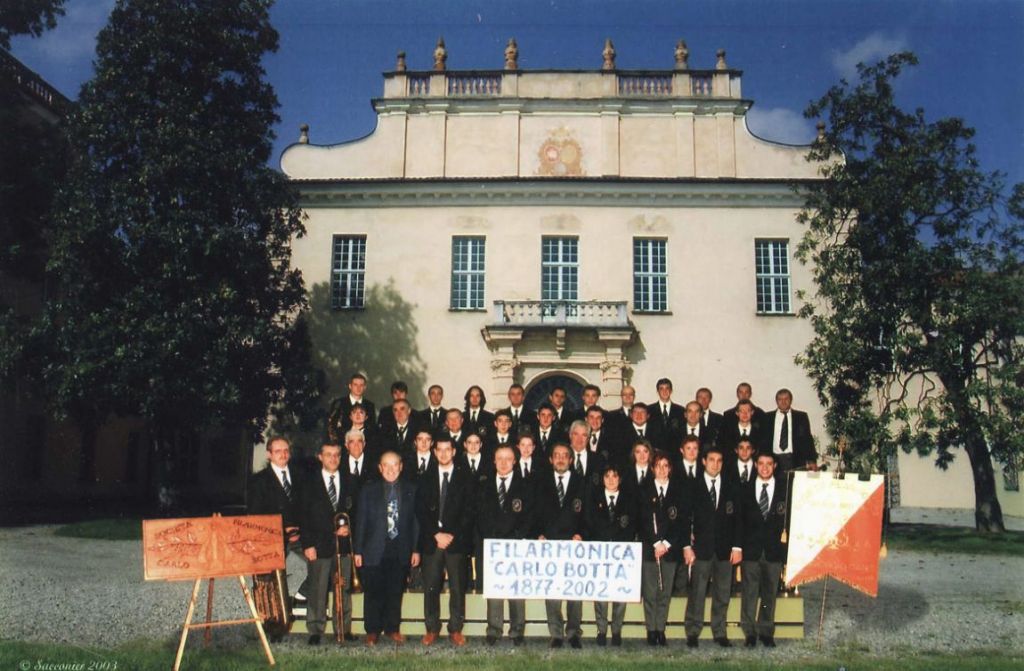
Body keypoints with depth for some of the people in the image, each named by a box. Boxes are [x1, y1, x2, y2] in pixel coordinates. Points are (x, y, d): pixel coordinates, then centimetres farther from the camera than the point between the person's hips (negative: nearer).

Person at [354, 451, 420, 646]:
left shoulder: (410, 490, 4)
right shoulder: (368, 490, 1)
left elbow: (415, 520, 5)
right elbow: (361, 521, 1)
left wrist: (416, 549, 1)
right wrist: (358, 550, -3)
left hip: (400, 551, 1)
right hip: (375, 550, -1)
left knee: (396, 592, 10)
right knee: (373, 592, 5)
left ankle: (393, 628, 24)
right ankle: (372, 631, 18)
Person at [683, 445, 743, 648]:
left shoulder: (731, 489, 10)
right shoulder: (693, 487, 3)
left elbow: (737, 519, 9)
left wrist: (737, 546, 1)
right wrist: (687, 546, -6)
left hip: (724, 549, 3)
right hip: (701, 547, -2)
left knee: (722, 594, 6)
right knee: (697, 593, -2)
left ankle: (720, 633, 16)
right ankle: (693, 633, 6)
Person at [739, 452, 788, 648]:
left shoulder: (785, 488, 4)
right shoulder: (746, 488, 6)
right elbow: (739, 519, 4)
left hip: (774, 549, 0)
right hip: (751, 549, 0)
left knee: (770, 593, 8)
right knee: (749, 592, 2)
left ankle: (766, 632, 19)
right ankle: (750, 632, 11)